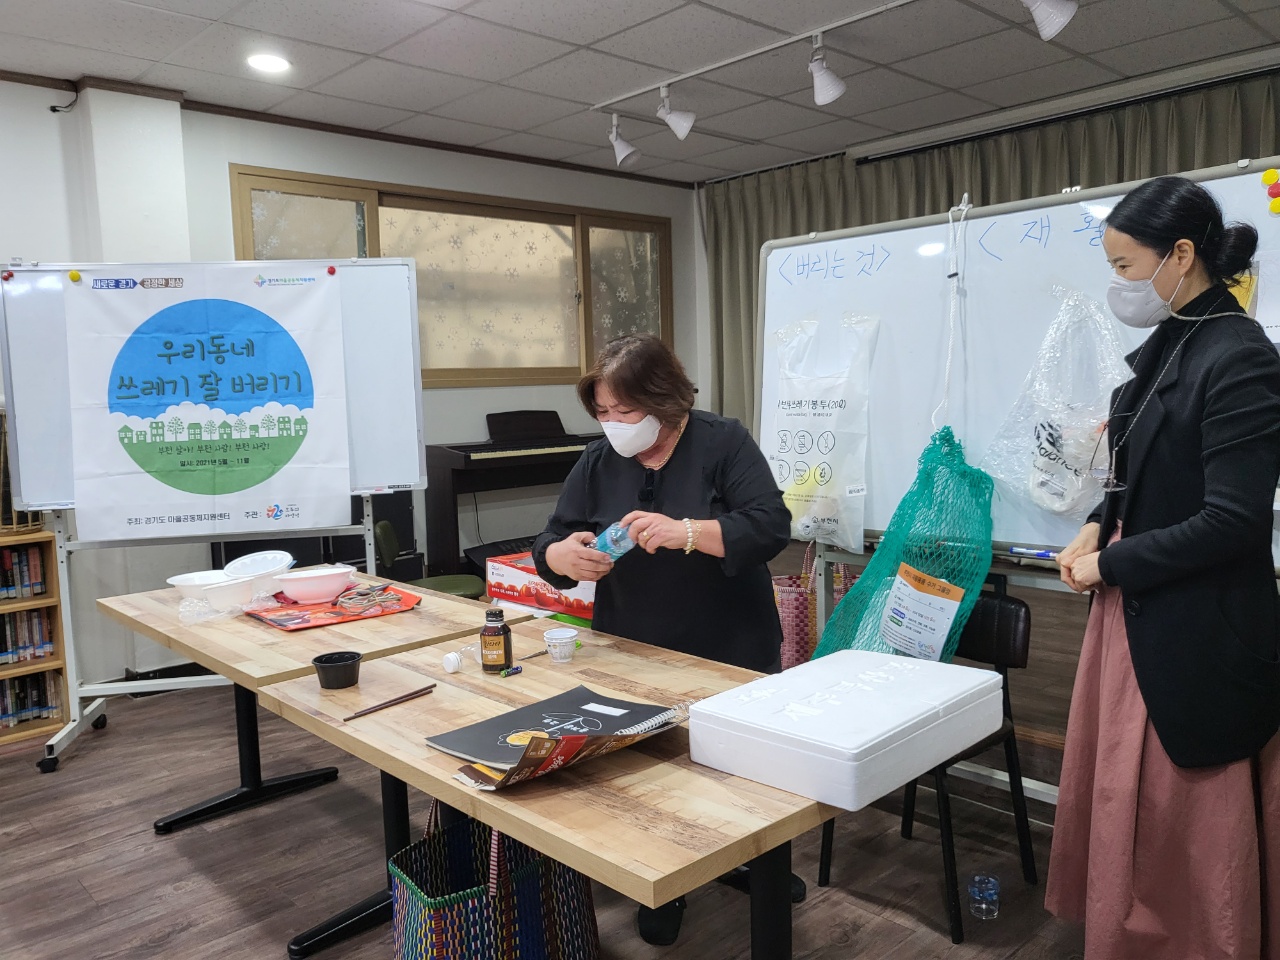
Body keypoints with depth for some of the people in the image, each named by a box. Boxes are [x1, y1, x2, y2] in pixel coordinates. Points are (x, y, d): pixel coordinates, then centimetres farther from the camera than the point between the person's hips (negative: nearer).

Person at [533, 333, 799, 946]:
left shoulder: (723, 443, -10)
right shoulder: (598, 462, 0)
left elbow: (771, 527, -20)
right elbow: (548, 545, 2)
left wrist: (686, 533, -34)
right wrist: (564, 556, -23)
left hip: (731, 653, -2)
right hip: (635, 657, 2)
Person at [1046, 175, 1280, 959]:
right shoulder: (1169, 347, 8)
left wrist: (1109, 564, -12)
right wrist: (1099, 526, -1)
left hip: (1197, 634, -8)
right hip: (1138, 613, 8)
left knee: (1184, 828, 8)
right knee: (1121, 802, 19)